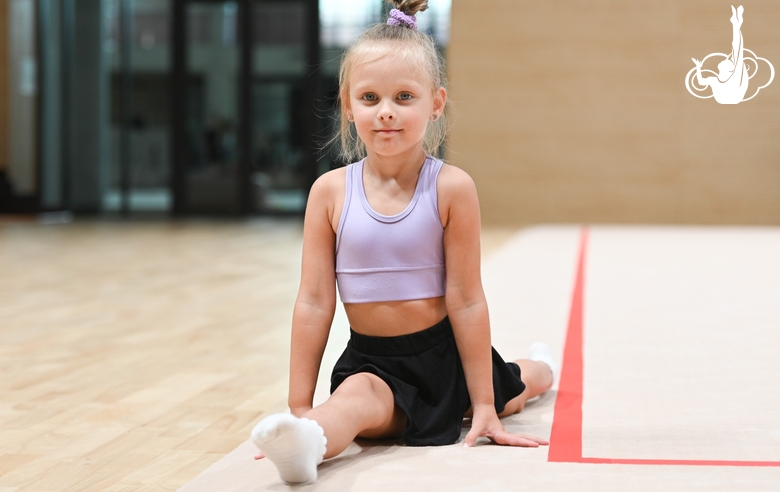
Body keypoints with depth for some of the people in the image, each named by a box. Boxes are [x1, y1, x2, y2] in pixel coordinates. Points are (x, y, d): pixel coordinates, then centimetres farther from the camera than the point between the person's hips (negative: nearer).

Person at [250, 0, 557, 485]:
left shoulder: (451, 187, -18)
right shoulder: (331, 191, -12)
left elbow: (465, 299, -15)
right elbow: (315, 303, -10)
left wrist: (484, 407, -12)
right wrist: (299, 407, -11)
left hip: (445, 352, 1)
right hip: (372, 361, -1)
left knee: (508, 393, 32)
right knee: (356, 403, -37)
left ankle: (540, 366, 66)